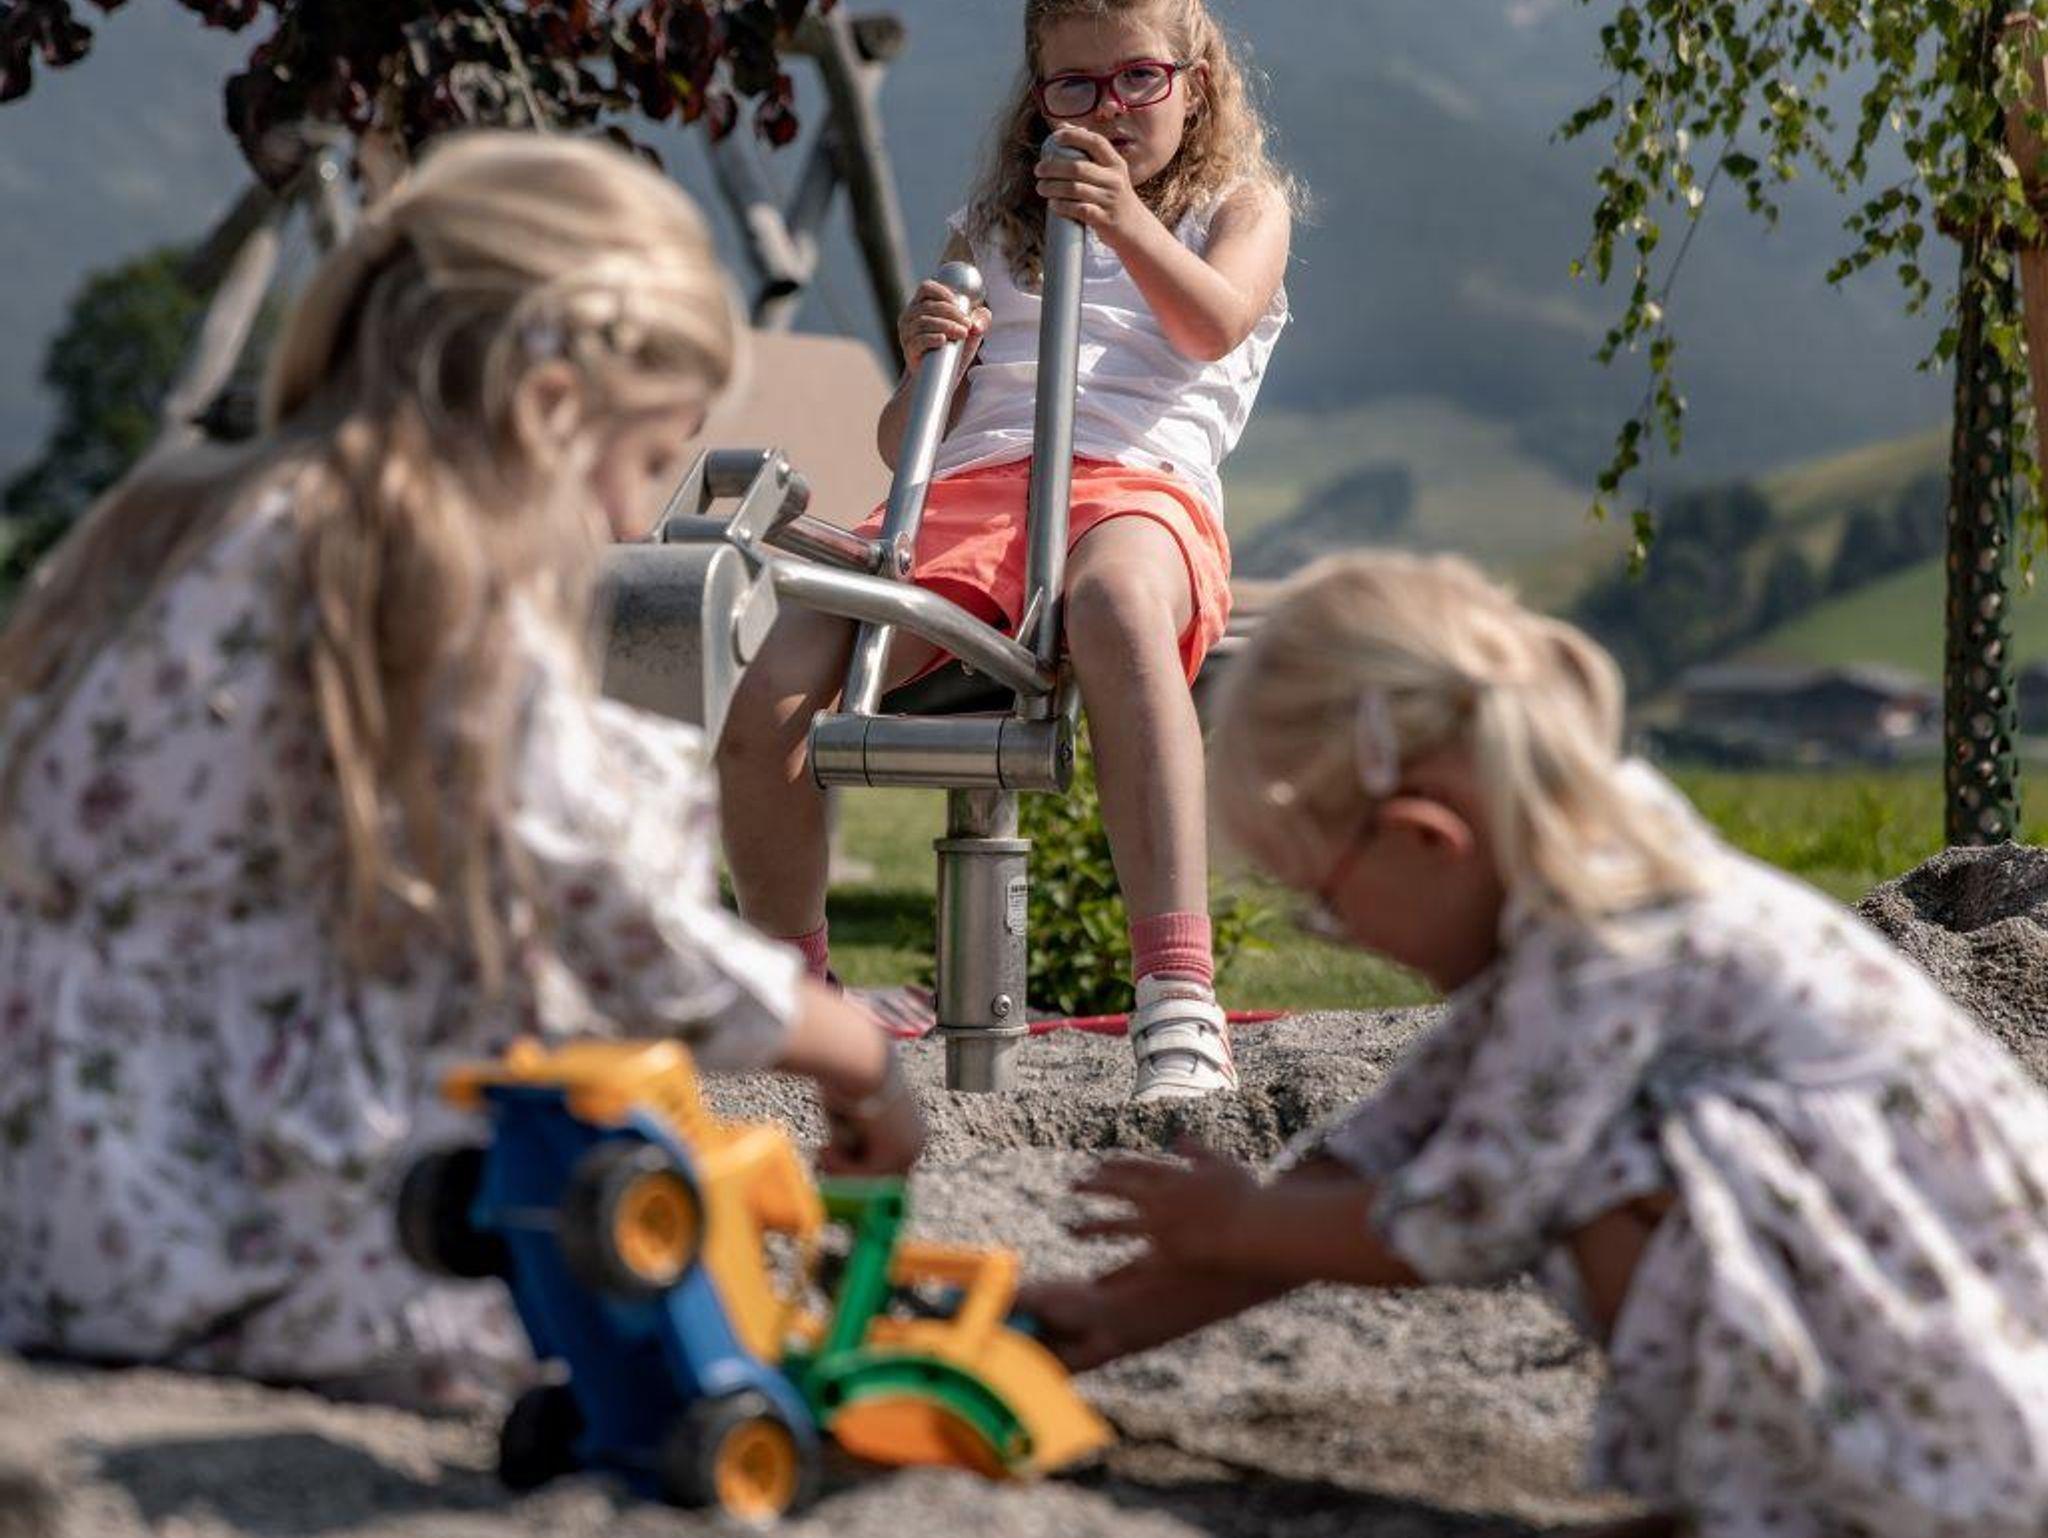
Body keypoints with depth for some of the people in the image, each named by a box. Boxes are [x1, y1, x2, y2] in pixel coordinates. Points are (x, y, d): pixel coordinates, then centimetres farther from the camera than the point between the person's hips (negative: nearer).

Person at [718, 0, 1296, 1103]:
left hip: (1137, 482, -4)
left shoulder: (1240, 204, 23)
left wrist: (1128, 225, -17)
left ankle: (1179, 997, -52)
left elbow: (1215, 325, 0)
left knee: (1115, 604, -44)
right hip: (967, 488, 4)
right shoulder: (986, 234, 31)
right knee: (764, 712, -23)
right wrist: (926, 365, 2)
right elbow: (902, 440, 24)